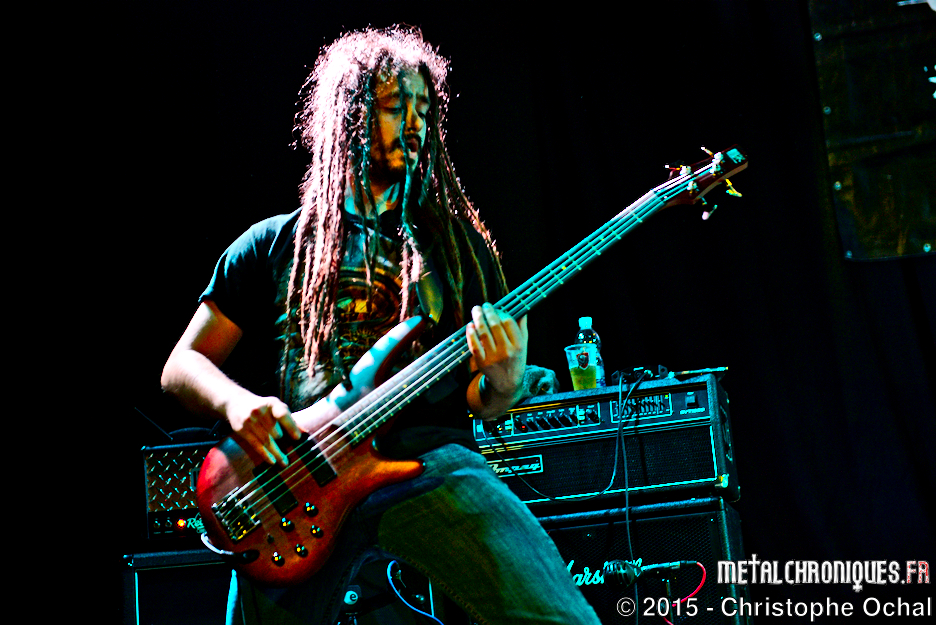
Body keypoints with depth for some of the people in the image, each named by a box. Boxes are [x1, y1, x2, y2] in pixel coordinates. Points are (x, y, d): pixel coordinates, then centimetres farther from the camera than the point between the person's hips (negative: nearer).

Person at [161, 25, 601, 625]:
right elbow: (182, 364, 16)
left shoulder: (460, 242, 20)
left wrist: (502, 384, -8)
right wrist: (238, 403, -6)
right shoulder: (275, 244, 18)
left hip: (429, 457, -1)